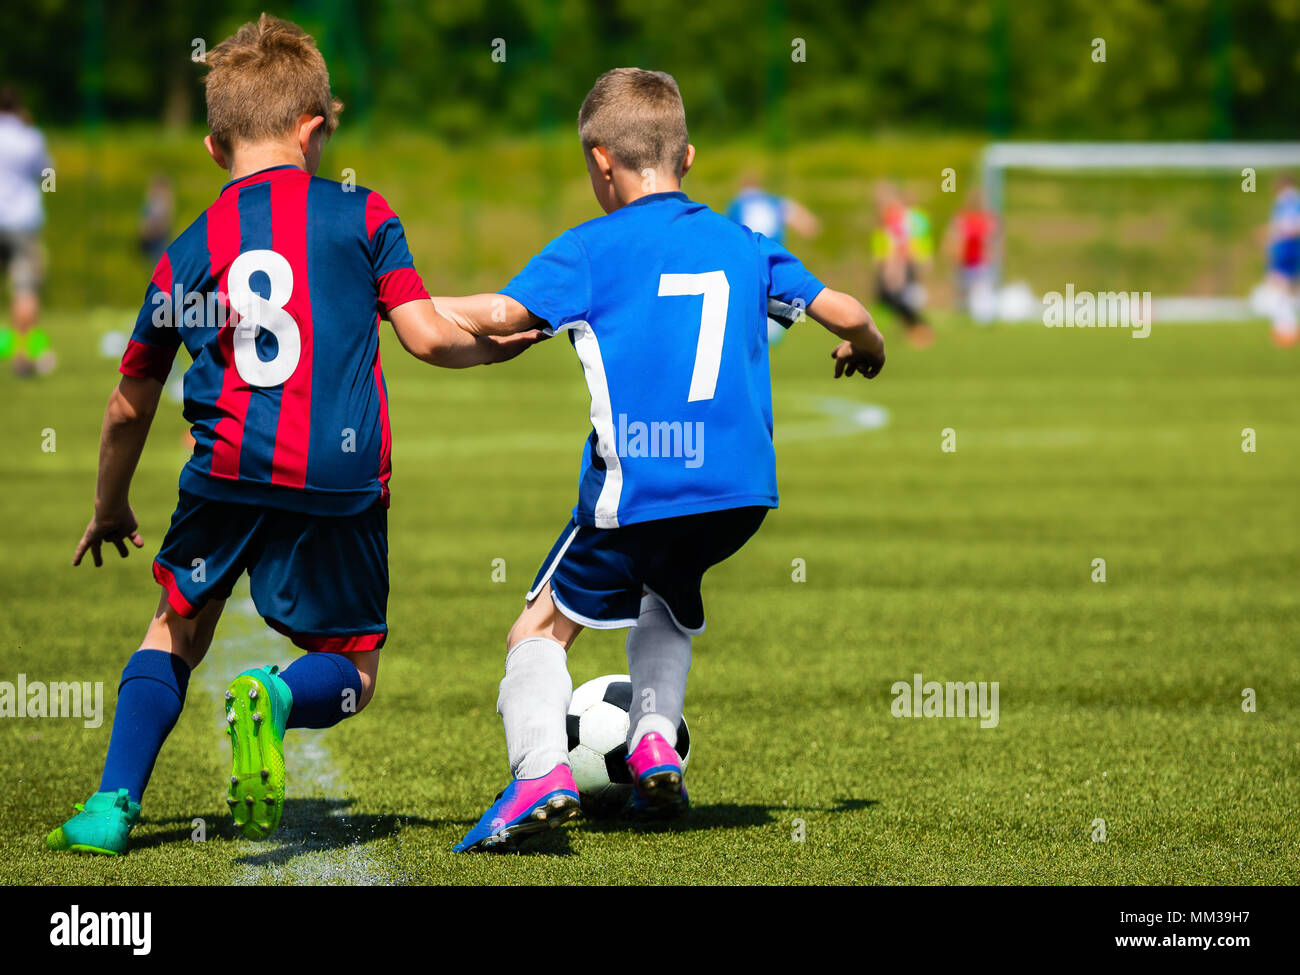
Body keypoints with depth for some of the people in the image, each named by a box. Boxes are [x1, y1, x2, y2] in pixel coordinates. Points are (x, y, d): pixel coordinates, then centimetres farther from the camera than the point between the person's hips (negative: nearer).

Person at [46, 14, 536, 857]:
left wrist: (110, 511, 37)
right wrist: (496, 345, 23)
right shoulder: (359, 215, 6)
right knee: (351, 673, 13)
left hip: (230, 469, 2)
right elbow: (428, 338, 1)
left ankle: (114, 804, 9)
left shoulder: (186, 255, 14)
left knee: (177, 629, 24)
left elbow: (130, 407, 21)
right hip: (342, 479, -2)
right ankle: (277, 698, -21)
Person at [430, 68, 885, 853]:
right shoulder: (743, 244, 12)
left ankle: (542, 770, -16)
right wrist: (866, 347, 39)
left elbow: (501, 314, -13)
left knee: (542, 630, 8)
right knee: (669, 599, 33)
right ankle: (655, 740, 12)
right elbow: (844, 313, 16)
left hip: (635, 490, -5)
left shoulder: (592, 249, -2)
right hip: (741, 492, 5)